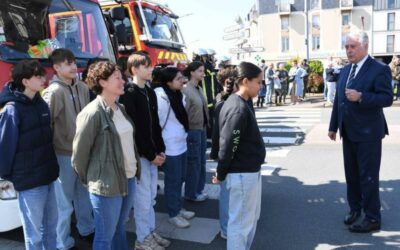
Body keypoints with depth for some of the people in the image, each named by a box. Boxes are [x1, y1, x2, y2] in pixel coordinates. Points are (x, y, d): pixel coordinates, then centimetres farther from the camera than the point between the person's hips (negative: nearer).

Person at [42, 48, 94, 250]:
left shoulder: (82, 88, 5)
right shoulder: (54, 92, -15)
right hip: (64, 154, -6)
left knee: (85, 195, 21)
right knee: (65, 201, 6)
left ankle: (86, 230, 41)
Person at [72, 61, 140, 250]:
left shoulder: (120, 108, 8)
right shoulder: (92, 113, -16)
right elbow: (80, 152, -12)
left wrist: (136, 167, 11)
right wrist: (90, 179, 0)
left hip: (129, 178, 7)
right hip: (106, 184, -7)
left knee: (120, 228, 22)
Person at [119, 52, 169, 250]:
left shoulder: (150, 92, 13)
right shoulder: (128, 94, -12)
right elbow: (133, 129, -17)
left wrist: (160, 150, 8)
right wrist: (150, 154, -14)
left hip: (153, 153, 8)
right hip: (139, 154, -7)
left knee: (151, 197, 16)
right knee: (143, 198, 3)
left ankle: (151, 232, 30)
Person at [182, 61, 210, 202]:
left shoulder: (199, 88, 11)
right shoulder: (186, 89, -15)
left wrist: (206, 126, 12)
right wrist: (186, 129, -16)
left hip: (202, 129, 8)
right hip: (192, 130, -8)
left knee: (201, 161, 16)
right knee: (194, 163, 3)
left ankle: (199, 190, 30)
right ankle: (191, 193, 19)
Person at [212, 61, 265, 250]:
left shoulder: (239, 103, 8)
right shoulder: (239, 109, -23)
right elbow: (227, 146, -22)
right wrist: (220, 175, -10)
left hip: (249, 171, 10)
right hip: (243, 174, -10)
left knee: (251, 217, 23)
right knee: (241, 222, 6)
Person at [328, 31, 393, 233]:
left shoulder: (379, 69, -11)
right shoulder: (345, 70, 11)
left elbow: (387, 98, -17)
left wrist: (361, 97, -29)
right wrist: (333, 126, 13)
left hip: (368, 132, -7)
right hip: (348, 132, 7)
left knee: (368, 176, 2)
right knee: (351, 174, 16)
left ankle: (372, 218, 15)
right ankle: (355, 208, 33)